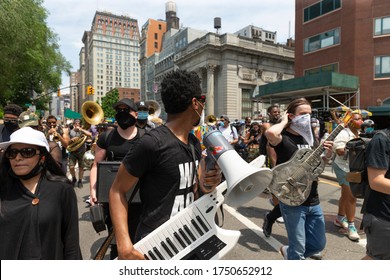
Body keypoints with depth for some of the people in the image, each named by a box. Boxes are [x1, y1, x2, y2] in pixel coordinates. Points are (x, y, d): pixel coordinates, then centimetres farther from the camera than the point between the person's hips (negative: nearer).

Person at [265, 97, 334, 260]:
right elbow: (270, 133, -39)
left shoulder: (310, 137, 8)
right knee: (298, 250, 5)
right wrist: (284, 122, -18)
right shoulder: (283, 138, -14)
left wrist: (327, 155, -2)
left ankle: (288, 251, 44)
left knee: (319, 244, 20)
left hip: (313, 201, 7)